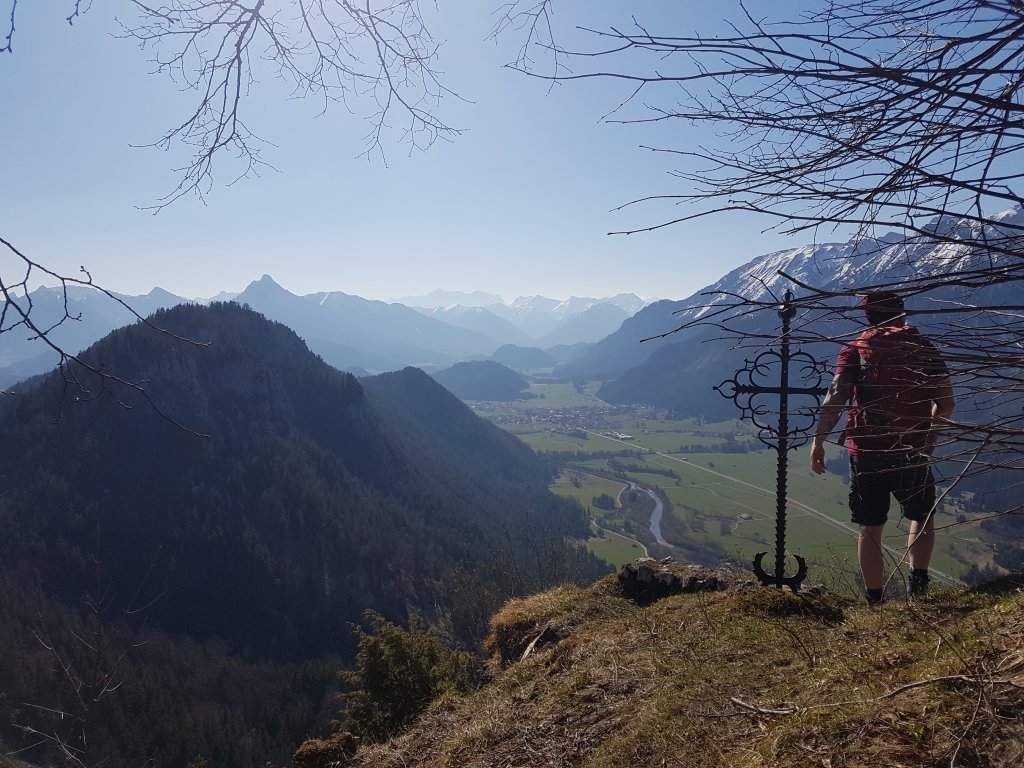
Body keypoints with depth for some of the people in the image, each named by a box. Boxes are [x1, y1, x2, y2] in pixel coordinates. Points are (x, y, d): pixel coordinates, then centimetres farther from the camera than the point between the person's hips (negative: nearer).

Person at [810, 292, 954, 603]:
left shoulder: (855, 350, 1)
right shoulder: (923, 348, 5)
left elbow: (836, 397, -12)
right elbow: (946, 402, 3)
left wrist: (818, 441, -11)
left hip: (866, 452, 0)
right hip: (913, 454, 1)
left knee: (870, 530, 10)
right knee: (922, 519, 22)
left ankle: (874, 601, 12)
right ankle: (918, 583, 5)